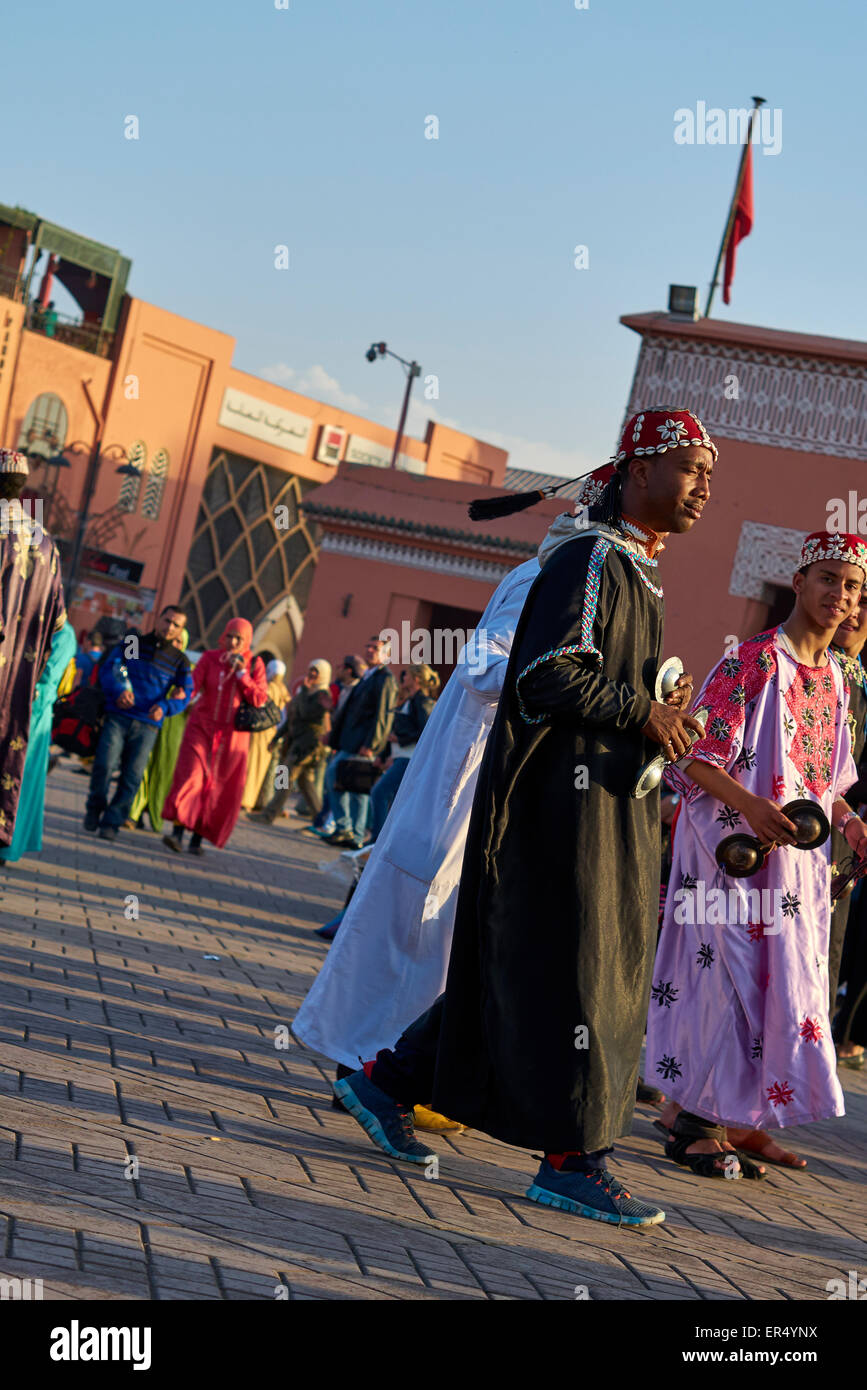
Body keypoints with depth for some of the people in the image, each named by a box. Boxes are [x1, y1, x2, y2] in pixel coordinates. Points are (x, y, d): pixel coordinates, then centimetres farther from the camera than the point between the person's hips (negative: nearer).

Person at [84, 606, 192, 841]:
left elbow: (185, 693, 0)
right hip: (118, 716, -1)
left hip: (147, 725, 1)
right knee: (104, 765, -13)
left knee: (132, 777, -2)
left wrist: (164, 707, -20)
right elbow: (108, 668, 1)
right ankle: (95, 808, 12)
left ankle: (112, 821, 10)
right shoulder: (131, 643, 9)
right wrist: (118, 690, -19)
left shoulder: (179, 660, 10)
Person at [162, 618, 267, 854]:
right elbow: (193, 685, -10)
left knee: (218, 789, 3)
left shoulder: (254, 665, 2)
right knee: (190, 775, -17)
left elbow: (259, 699, -6)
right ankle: (178, 833, -23)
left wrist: (241, 673, -15)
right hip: (202, 726, -1)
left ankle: (198, 838, 12)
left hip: (232, 735, 1)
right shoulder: (209, 658, 1)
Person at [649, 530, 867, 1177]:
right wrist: (750, 805, -29)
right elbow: (695, 757, -16)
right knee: (734, 972, -7)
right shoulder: (754, 660, -11)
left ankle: (737, 1119, 19)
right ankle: (694, 1123, 4)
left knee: (785, 980, 9)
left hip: (799, 857, 8)